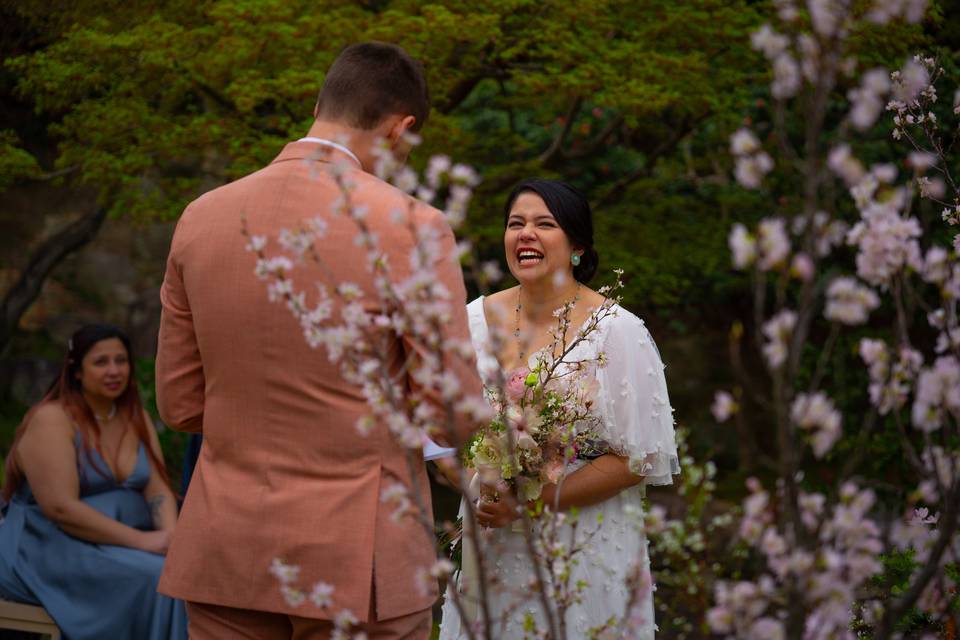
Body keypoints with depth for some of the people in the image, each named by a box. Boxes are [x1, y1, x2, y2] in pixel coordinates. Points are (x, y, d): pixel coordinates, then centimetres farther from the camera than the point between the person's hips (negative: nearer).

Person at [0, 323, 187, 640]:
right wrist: (141, 541, -24)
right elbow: (61, 508, -21)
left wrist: (170, 534, -19)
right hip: (53, 549, -6)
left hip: (120, 544, 6)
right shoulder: (51, 420, -11)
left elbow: (159, 490, 3)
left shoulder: (137, 418, 11)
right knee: (156, 578, -29)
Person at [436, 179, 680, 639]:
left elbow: (639, 459, -13)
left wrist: (532, 504, -18)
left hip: (588, 554, -3)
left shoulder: (619, 332, -12)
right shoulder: (477, 318, 0)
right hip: (492, 551, 4)